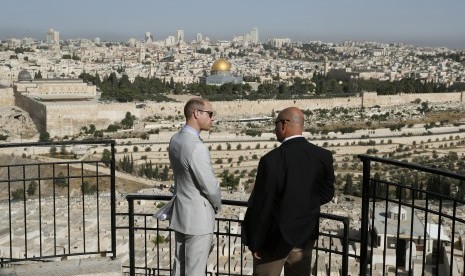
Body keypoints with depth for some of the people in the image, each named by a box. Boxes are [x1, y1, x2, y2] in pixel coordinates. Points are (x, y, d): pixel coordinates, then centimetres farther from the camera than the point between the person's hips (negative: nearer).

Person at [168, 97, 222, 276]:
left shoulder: (175, 140, 3)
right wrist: (217, 205, 1)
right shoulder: (197, 147, -25)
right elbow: (210, 186, -20)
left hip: (180, 214, 9)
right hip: (198, 217, -9)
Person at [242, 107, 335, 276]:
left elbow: (261, 205, -16)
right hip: (306, 238, 5)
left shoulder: (272, 160, -21)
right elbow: (327, 194, 6)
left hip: (275, 239, -4)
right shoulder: (324, 156, -6)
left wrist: (254, 243, -6)